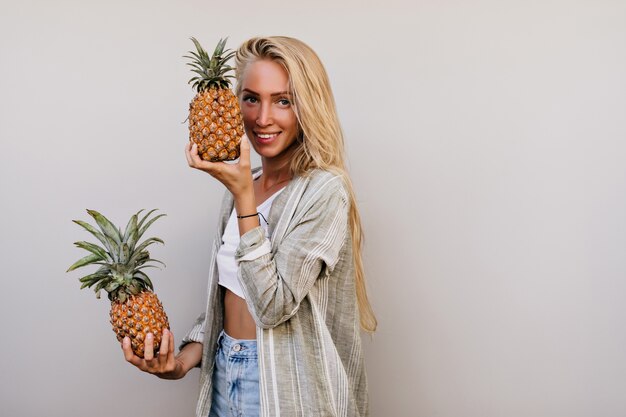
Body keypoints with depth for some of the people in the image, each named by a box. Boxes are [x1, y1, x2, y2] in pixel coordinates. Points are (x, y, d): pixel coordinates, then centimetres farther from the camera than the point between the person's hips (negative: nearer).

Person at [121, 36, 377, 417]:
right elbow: (226, 294, 10)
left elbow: (273, 306, -23)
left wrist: (243, 194, -25)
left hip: (286, 385, -6)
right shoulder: (242, 181, 3)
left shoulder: (324, 189, -18)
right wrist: (187, 355, -5)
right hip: (223, 373, 6)